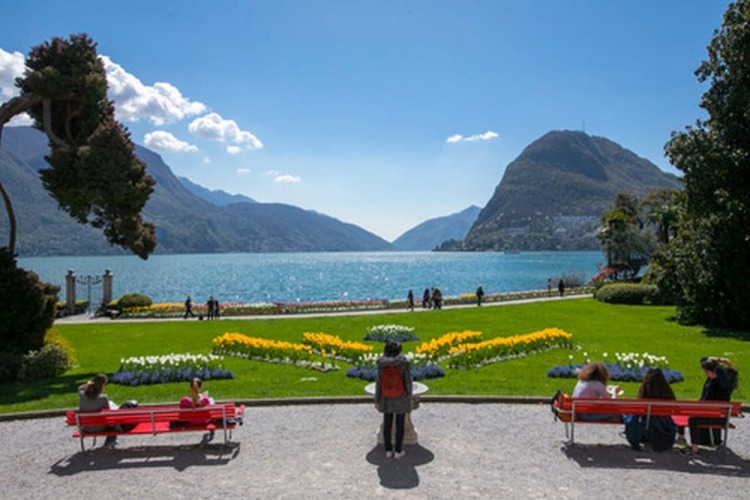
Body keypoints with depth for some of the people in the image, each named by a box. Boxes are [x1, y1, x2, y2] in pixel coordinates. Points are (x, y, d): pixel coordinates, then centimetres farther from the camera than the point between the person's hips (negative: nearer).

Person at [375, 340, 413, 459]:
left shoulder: (382, 363, -10)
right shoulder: (404, 362, -15)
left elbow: (379, 383, -7)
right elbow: (408, 382, -11)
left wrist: (377, 400, 2)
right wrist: (409, 398, 0)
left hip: (387, 398, 2)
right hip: (400, 398, -2)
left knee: (387, 424, 14)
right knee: (400, 425, 10)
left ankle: (388, 450, 21)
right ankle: (398, 451, 17)